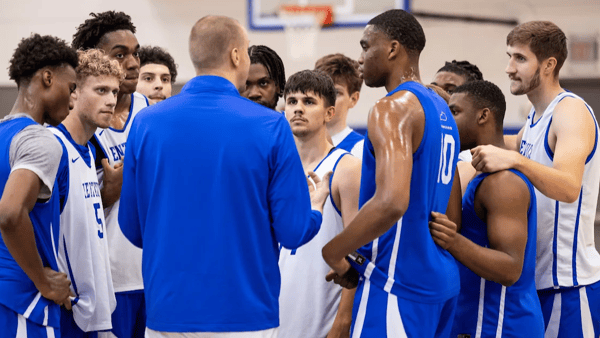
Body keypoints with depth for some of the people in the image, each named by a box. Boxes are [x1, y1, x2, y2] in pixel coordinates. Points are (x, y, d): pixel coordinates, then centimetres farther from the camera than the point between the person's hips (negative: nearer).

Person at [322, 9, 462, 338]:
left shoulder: (392, 109, -14)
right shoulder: (441, 109, 16)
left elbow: (392, 202, -27)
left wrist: (334, 251, -15)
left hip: (399, 282, -10)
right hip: (442, 279, 10)